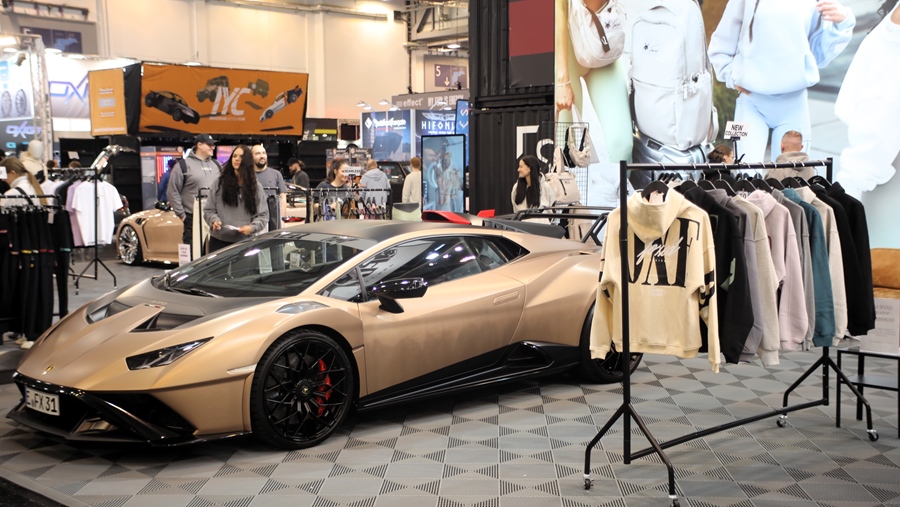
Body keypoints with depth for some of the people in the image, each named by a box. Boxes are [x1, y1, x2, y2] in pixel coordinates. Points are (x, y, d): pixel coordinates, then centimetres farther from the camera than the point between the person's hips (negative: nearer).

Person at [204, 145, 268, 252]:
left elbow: (263, 215, 2)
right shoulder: (220, 183, 6)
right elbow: (208, 210, 8)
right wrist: (214, 220, -13)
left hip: (244, 242, 0)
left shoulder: (256, 186, 5)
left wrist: (252, 228, -15)